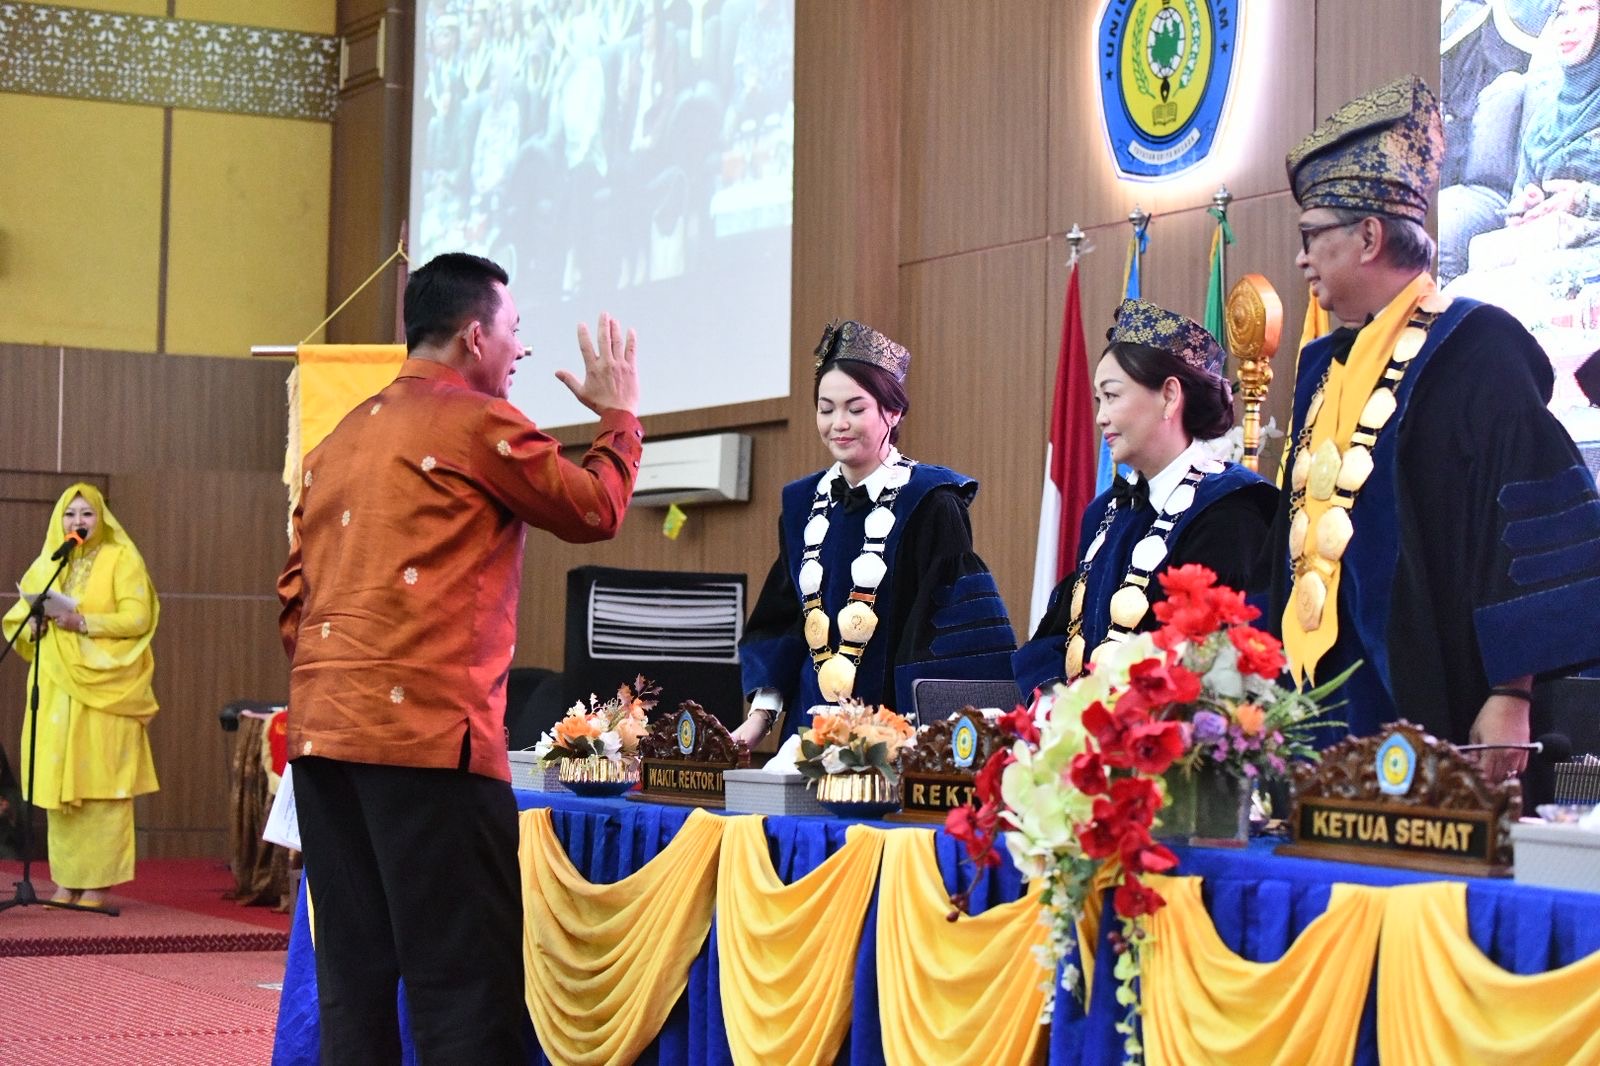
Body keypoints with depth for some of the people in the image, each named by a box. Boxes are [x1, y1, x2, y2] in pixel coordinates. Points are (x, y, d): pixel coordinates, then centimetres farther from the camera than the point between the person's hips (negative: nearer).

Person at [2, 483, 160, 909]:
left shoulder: (122, 559, 2)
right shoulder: (46, 565, 17)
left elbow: (138, 618, -8)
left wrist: (83, 622, -20)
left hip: (104, 689, -4)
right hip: (57, 691, 5)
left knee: (100, 785, -7)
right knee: (58, 785, 1)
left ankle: (97, 883, -5)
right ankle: (66, 881, 5)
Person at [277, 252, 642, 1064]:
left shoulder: (339, 441, 20)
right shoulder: (477, 423, -3)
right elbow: (594, 511, 7)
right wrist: (619, 413, 21)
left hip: (321, 731, 8)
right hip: (427, 729, -8)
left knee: (355, 981, 8)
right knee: (465, 985, -7)